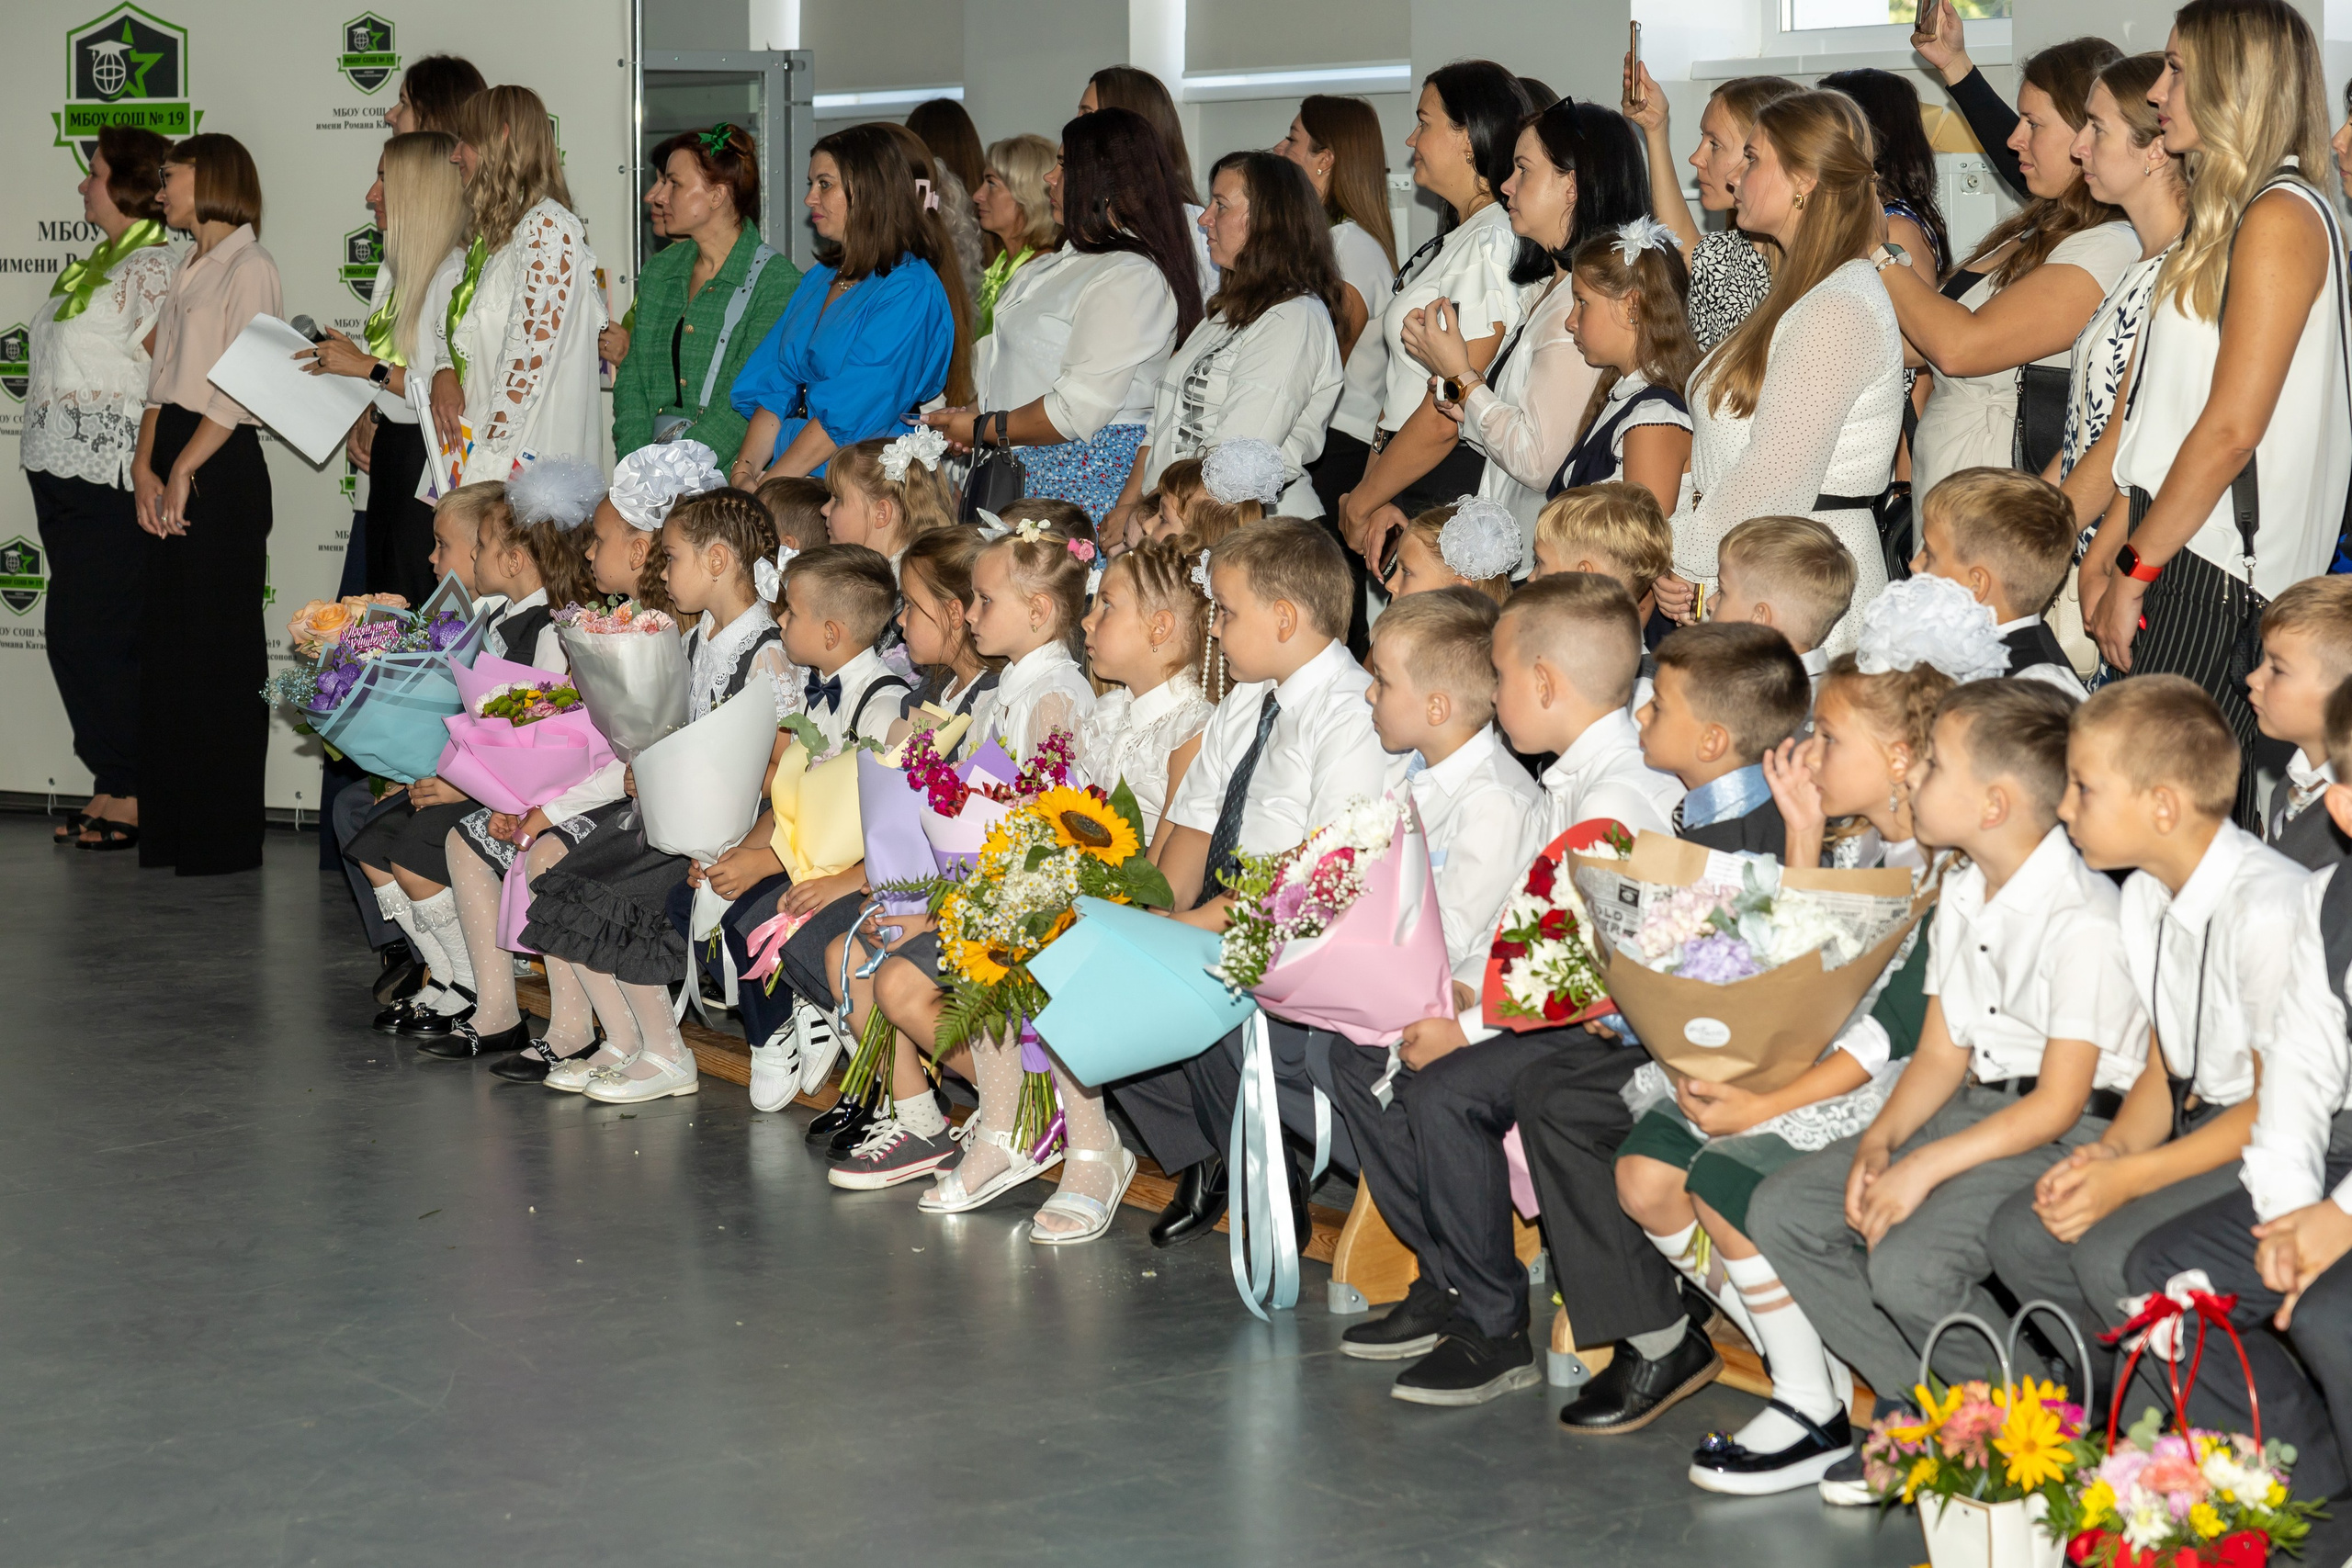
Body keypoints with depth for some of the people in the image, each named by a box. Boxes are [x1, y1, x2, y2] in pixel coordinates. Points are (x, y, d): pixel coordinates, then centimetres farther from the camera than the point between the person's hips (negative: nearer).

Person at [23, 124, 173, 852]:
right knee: (75, 634, 9)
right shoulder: (96, 266, 17)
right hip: (62, 472, 9)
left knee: (100, 634, -7)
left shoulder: (153, 268, -10)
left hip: (108, 476, -9)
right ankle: (113, 790, 15)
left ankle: (128, 797, 0)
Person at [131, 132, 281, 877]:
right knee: (166, 640, 7)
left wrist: (183, 470, -15)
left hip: (223, 464, -8)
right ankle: (170, 824, 12)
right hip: (172, 467, 8)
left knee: (218, 646, -5)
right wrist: (145, 466, 1)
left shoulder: (250, 268, -7)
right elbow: (162, 378, 14)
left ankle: (226, 836, -1)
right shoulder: (189, 270, 19)